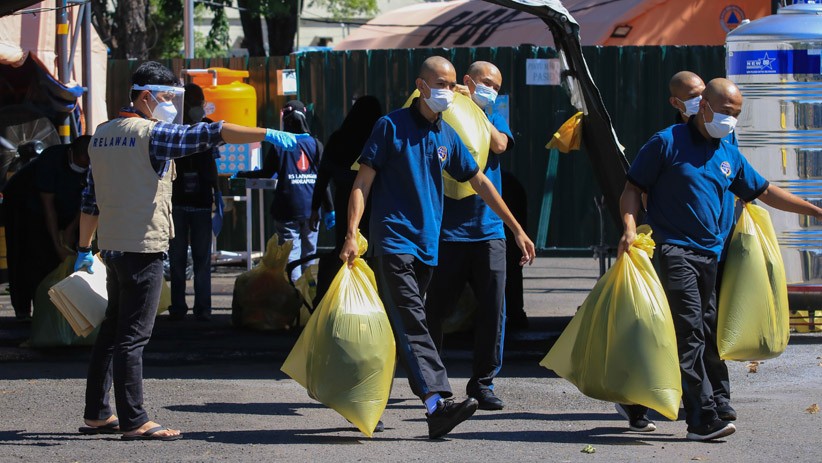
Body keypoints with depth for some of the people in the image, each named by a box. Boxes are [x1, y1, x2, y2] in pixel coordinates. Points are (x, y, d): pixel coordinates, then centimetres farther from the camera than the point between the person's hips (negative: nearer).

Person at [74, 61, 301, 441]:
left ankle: (96, 414, 17)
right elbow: (208, 134, -22)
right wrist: (266, 135, -26)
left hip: (112, 246, 8)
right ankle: (133, 421, -6)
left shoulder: (102, 135, 14)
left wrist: (84, 248, 23)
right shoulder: (151, 133, -12)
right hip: (143, 246, -8)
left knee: (112, 331, 14)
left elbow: (91, 197, 18)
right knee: (133, 336, -7)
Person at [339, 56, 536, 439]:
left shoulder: (447, 136, 13)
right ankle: (437, 403, -29)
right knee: (411, 325, -16)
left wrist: (517, 230, 20)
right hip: (393, 239, -7)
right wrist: (352, 234, -16)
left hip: (426, 245, 7)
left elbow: (480, 183, 21)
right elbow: (363, 182, -6)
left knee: (401, 326, 9)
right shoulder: (392, 126, -3)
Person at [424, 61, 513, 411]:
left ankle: (483, 382, 6)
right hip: (447, 231, -3)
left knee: (493, 308, -3)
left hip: (488, 230, 3)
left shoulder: (493, 119, 17)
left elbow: (499, 145, -5)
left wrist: (474, 108, -5)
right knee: (437, 307, 1)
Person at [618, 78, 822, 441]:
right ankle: (705, 418, -19)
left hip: (710, 254, 7)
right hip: (673, 250, -7)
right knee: (690, 333, -14)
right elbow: (633, 188, -1)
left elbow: (764, 192, 26)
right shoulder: (668, 143, -2)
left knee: (706, 335, 6)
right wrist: (630, 228, -17)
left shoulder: (729, 155, 16)